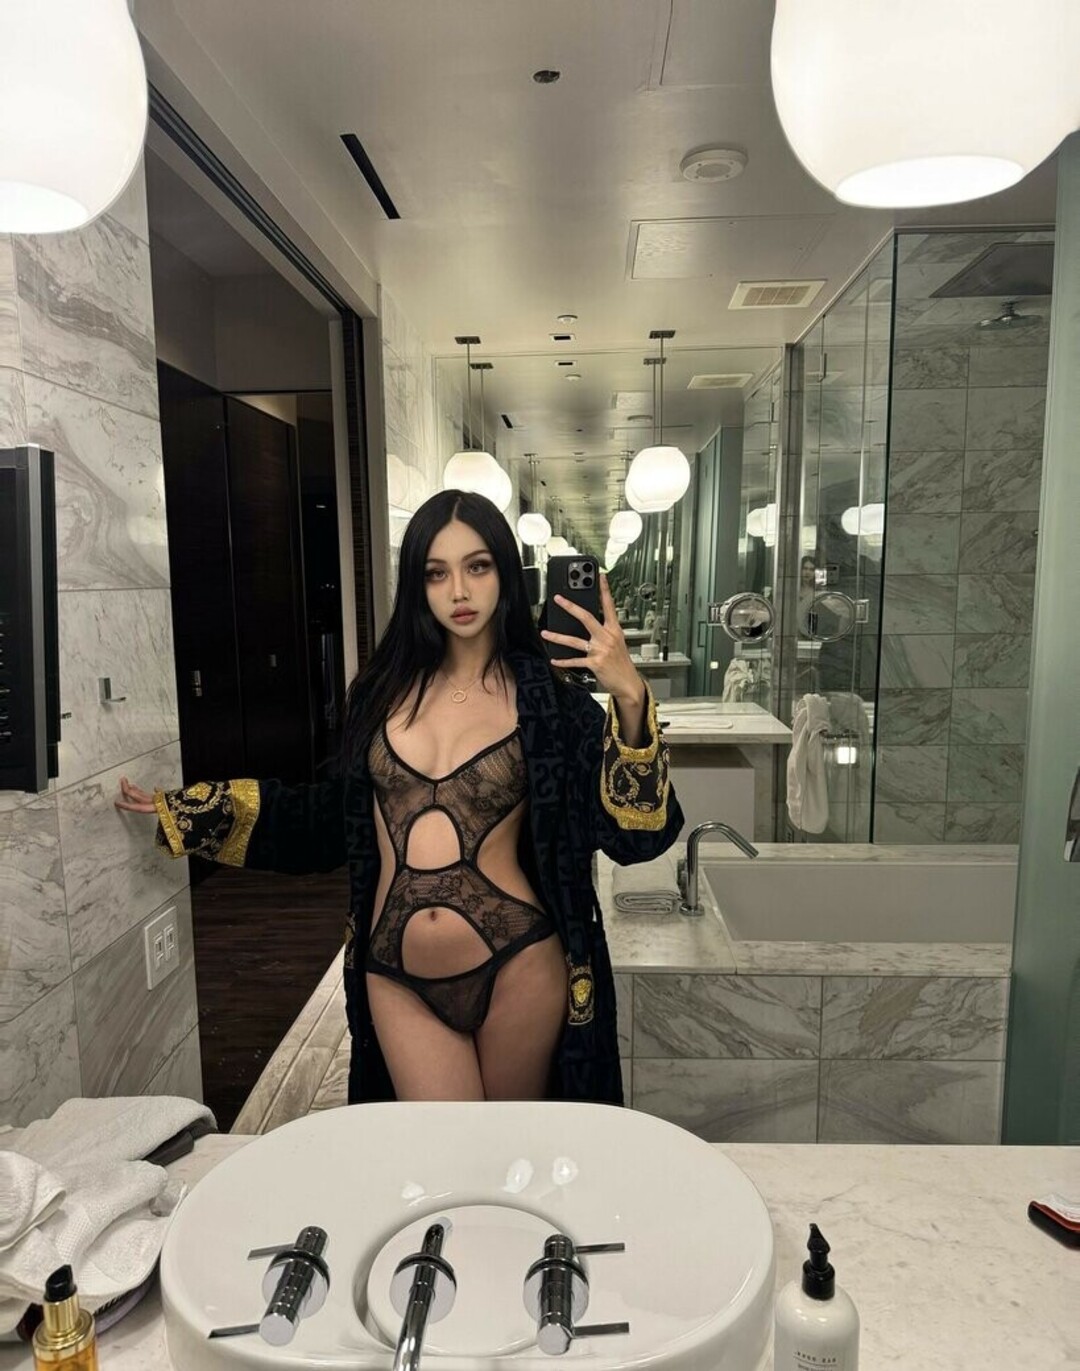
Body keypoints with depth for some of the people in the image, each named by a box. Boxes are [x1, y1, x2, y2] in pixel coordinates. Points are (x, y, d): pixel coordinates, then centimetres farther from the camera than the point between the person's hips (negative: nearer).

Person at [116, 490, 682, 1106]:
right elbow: (344, 813, 14)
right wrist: (186, 810, 17)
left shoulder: (547, 695, -8)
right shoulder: (384, 690, 2)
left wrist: (631, 698, -29)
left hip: (516, 968, -1)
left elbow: (634, 831, -14)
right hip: (398, 977, 2)